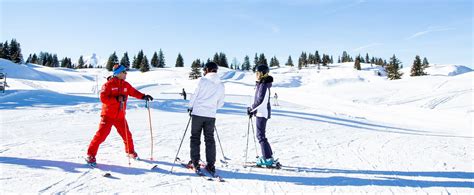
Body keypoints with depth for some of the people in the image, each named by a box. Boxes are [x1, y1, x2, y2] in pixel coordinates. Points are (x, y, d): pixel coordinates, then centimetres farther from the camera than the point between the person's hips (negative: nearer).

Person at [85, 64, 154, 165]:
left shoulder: (126, 85, 7)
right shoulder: (108, 84, -10)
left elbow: (133, 92, 20)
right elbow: (103, 98, -18)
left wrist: (143, 96, 7)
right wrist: (117, 99, -26)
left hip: (120, 117, 6)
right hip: (108, 116, -5)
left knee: (127, 136, 12)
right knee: (101, 135, -6)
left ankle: (130, 152, 33)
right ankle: (91, 155, 6)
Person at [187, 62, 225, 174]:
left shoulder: (203, 80, -7)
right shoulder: (221, 86, 5)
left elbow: (195, 95, -3)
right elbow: (220, 103, 9)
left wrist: (190, 107, 13)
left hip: (198, 113, -3)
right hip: (211, 116, 3)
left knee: (195, 138, 9)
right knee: (210, 139, 11)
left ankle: (195, 162, 10)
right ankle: (210, 165, 9)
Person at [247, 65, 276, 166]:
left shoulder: (264, 85, -17)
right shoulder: (261, 84, 14)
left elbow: (260, 100, -23)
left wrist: (251, 109, -12)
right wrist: (253, 110, 12)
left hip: (262, 112, -10)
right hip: (261, 112, 10)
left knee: (260, 135, -6)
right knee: (261, 134, 17)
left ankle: (268, 158, 0)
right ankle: (268, 155, 26)